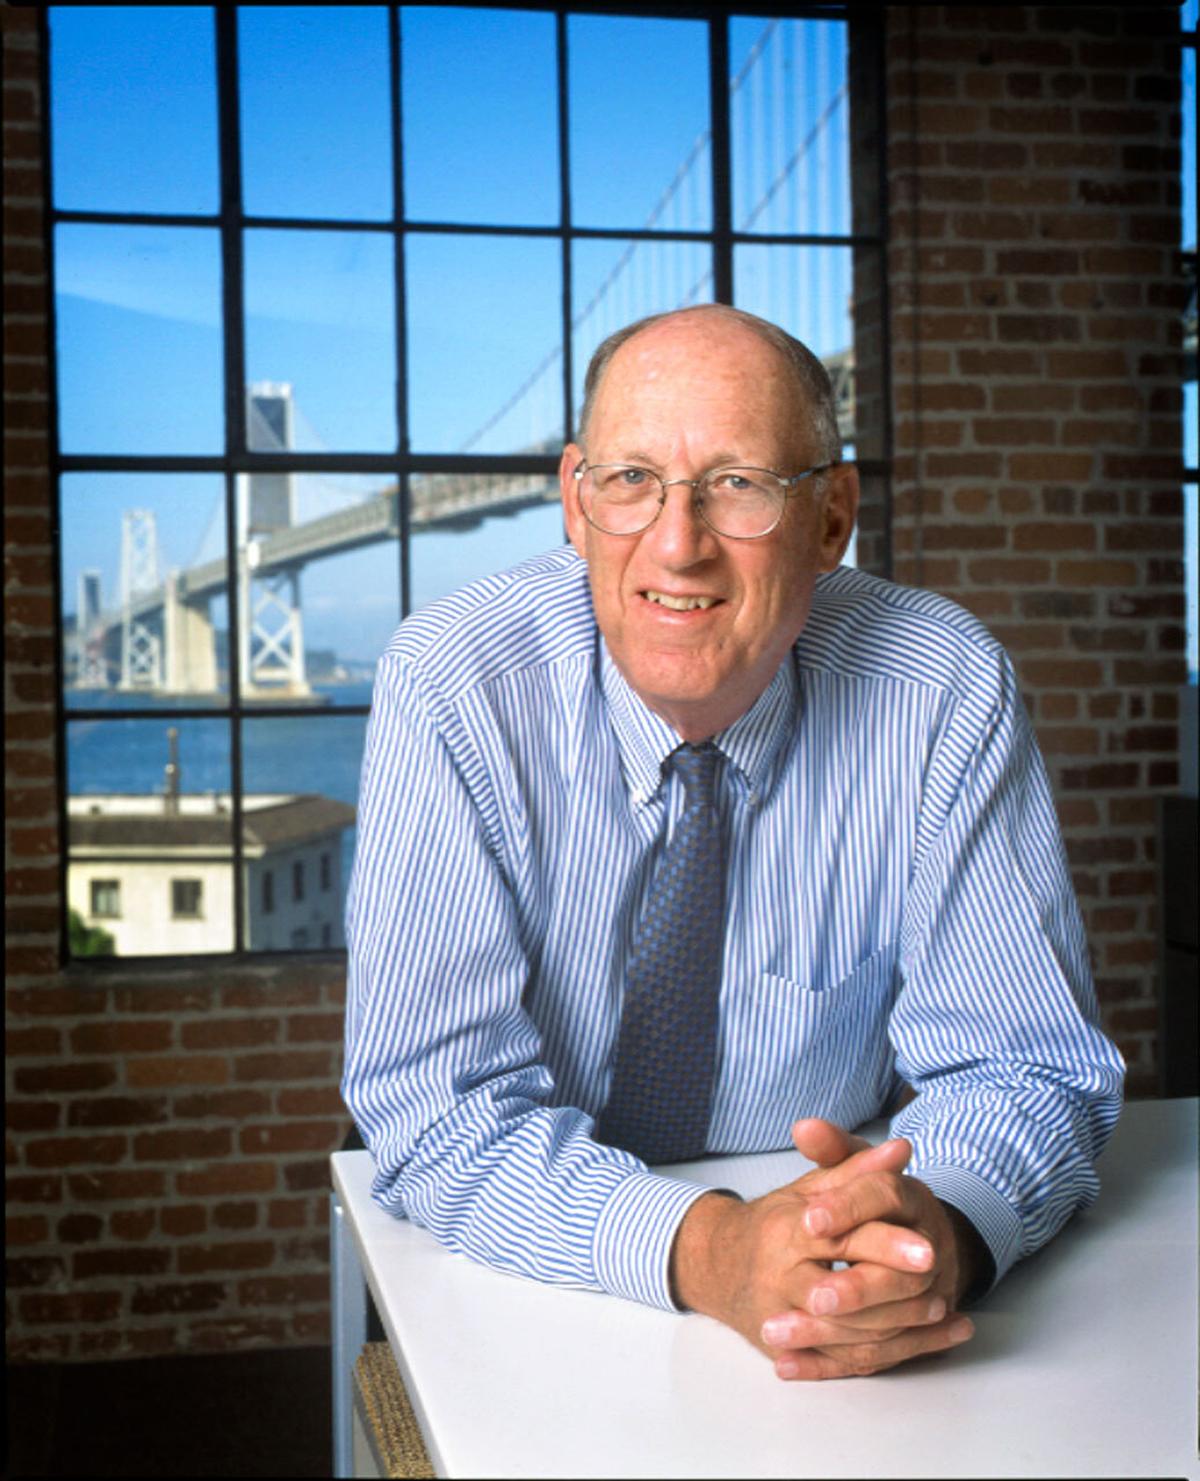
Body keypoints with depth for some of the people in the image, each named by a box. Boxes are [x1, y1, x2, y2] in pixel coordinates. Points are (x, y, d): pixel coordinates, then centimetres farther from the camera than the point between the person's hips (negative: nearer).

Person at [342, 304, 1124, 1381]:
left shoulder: (946, 693, -13)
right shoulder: (449, 689, -16)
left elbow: (1025, 1067, -9)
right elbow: (438, 1110, -18)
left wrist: (937, 1223, -31)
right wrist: (705, 1251, -35)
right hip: (526, 1296, -1)